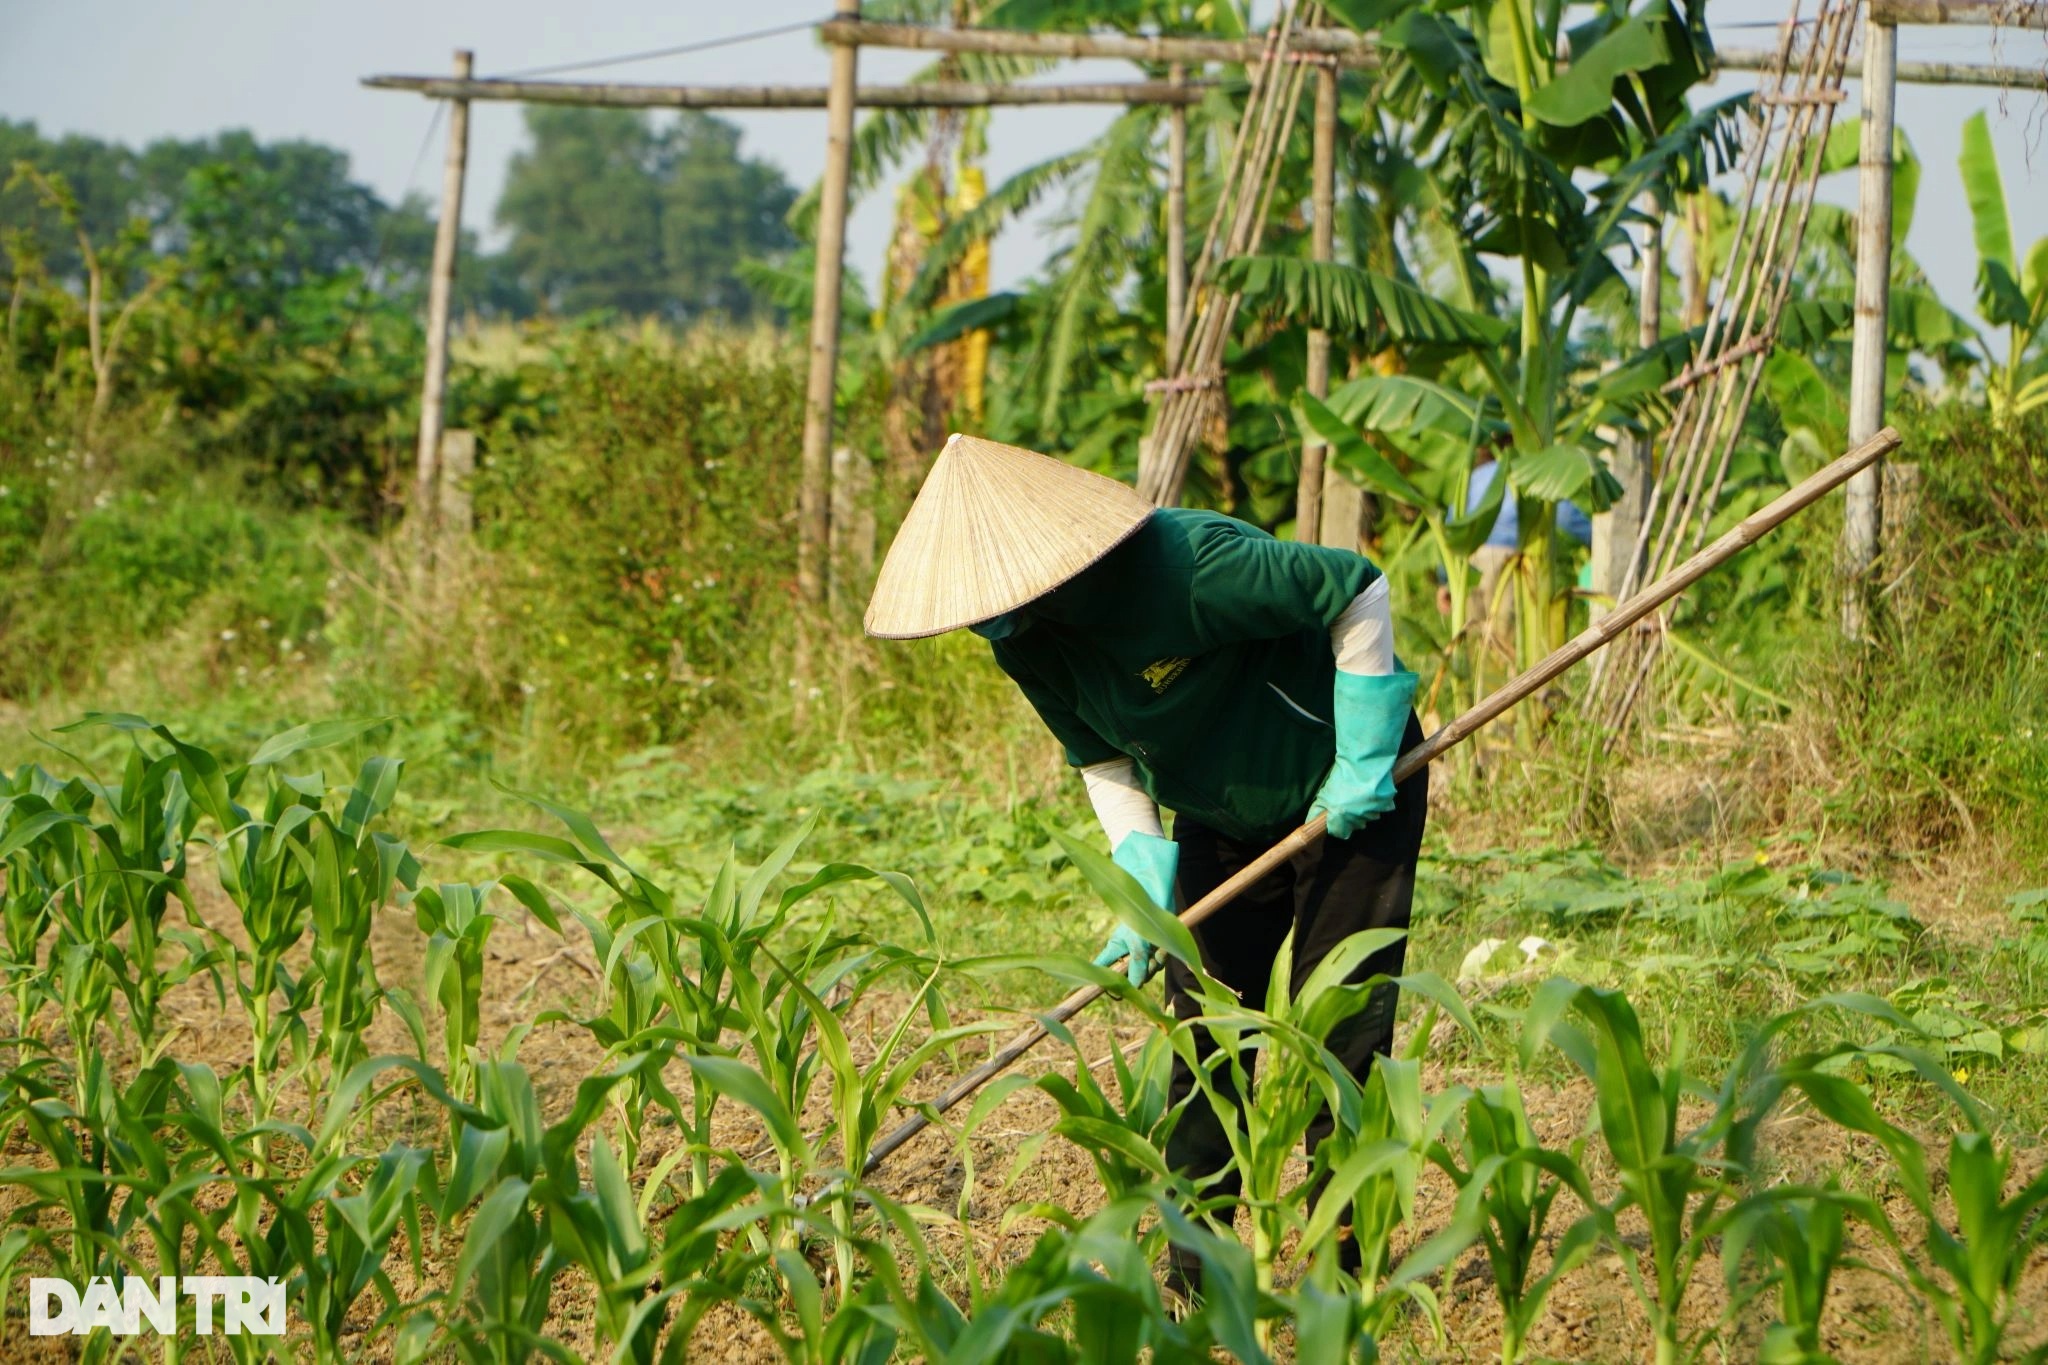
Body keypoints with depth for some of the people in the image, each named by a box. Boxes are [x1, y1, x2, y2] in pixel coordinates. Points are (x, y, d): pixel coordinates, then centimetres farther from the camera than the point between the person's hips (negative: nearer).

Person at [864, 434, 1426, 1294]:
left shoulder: (1182, 564, -35)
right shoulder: (1026, 641, -12)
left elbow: (1357, 589, -27)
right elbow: (1100, 755, 3)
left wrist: (1364, 757, -25)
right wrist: (1141, 858, -14)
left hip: (1350, 793, -7)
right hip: (1221, 823, 7)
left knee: (1338, 1030, -8)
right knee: (1203, 1038, 4)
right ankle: (1193, 1278, 11)